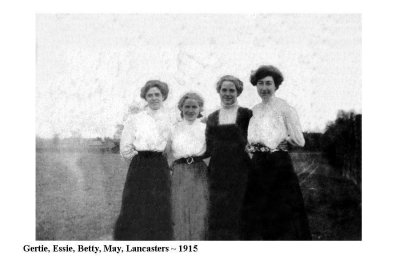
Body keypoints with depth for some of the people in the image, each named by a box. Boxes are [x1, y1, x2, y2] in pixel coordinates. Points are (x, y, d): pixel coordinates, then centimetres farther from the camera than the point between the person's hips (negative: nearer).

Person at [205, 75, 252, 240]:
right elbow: (208, 148, 14)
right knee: (217, 213, 1)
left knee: (237, 212, -3)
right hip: (218, 173, 3)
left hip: (239, 171, -3)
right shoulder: (212, 118, 14)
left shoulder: (246, 115, 4)